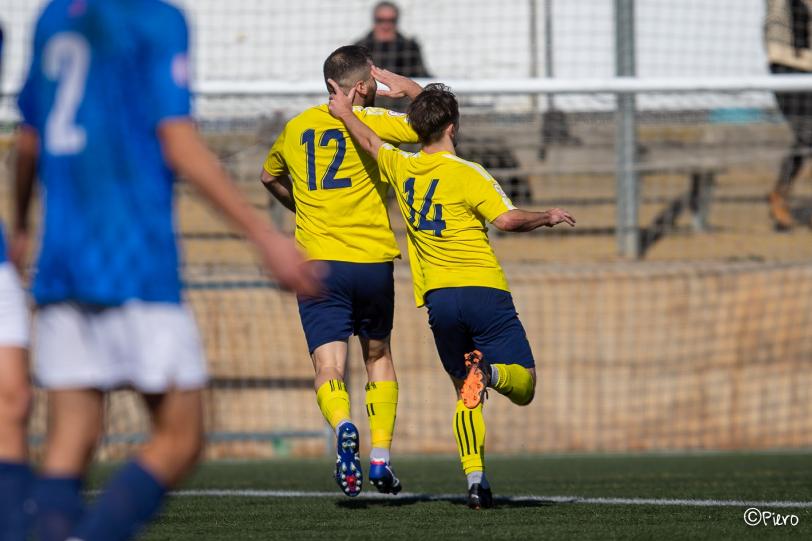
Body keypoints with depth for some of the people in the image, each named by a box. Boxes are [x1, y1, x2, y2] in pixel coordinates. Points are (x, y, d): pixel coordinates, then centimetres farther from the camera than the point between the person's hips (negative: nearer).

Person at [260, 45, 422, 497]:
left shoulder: (297, 128, 10)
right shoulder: (370, 121, -4)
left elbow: (270, 176, 29)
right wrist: (408, 88, 11)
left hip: (318, 263, 1)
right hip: (372, 261, -1)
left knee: (329, 366, -4)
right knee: (379, 356, 19)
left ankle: (344, 427, -35)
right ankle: (381, 456, 14)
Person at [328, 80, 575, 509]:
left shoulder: (400, 168, 7)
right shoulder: (467, 174, -8)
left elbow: (368, 140, 25)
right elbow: (507, 219, -17)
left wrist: (345, 112, 43)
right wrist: (547, 217, 0)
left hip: (437, 297, 5)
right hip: (484, 290, -5)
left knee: (465, 394, 15)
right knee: (523, 387, -1)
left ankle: (474, 479, -2)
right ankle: (488, 372, -35)